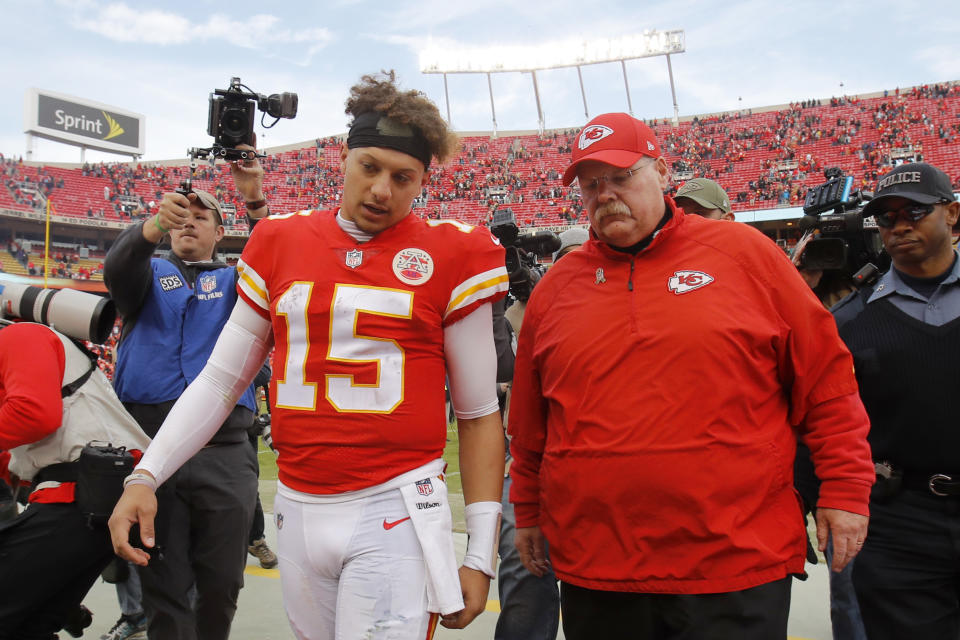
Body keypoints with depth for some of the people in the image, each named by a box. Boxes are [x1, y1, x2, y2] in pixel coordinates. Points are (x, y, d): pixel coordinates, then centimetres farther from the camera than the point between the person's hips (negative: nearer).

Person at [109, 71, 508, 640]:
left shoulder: (450, 257, -3)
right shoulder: (280, 244, 7)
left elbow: (479, 414, 0)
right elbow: (220, 380, 12)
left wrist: (481, 556, -2)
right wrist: (145, 476, 2)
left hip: (395, 514, -3)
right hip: (298, 509, 4)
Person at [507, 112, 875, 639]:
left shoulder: (744, 253, 0)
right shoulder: (555, 287, 7)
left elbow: (825, 378, 2)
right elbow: (530, 422, 13)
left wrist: (844, 489, 0)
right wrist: (527, 512, 17)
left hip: (737, 562, -2)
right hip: (594, 567, 3)